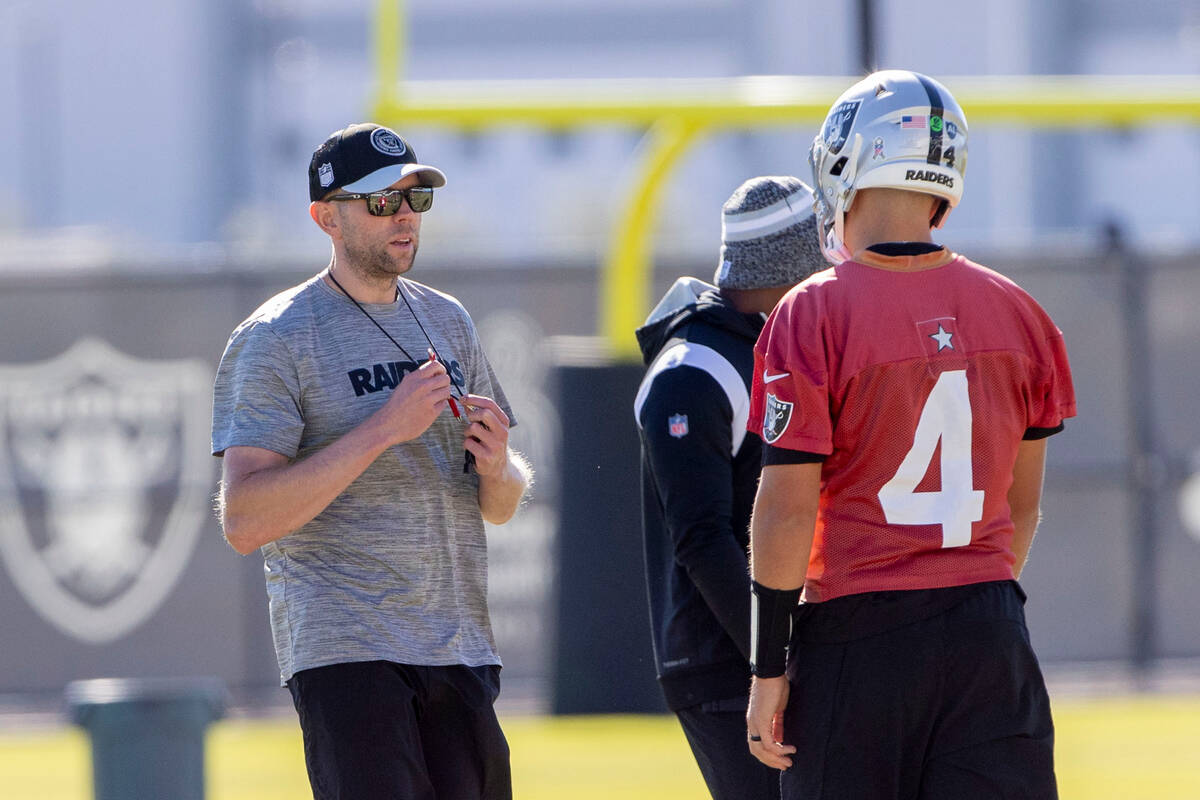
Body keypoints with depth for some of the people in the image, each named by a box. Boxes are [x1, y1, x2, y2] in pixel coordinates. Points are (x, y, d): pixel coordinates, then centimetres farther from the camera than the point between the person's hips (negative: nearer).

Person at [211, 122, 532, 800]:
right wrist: (383, 430, -20)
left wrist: (496, 467, -5)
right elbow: (245, 522, -16)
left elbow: (502, 507, 21)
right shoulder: (275, 339, -5)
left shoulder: (448, 322, 15)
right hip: (346, 651, -6)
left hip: (462, 648, 7)